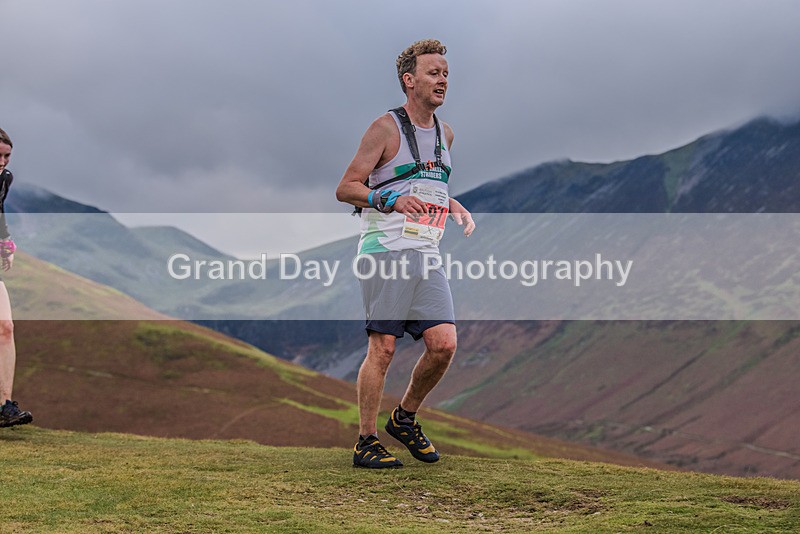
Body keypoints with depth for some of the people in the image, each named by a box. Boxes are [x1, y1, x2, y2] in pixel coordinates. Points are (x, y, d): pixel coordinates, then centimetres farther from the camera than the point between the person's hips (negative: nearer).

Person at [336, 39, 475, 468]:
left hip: (427, 255, 6)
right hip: (385, 251, -6)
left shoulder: (445, 134, 18)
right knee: (382, 348, -7)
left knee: (443, 344, -5)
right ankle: (366, 443, 1)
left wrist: (459, 210, 14)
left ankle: (405, 419, 17)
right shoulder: (386, 128, -4)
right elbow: (345, 189, -5)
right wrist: (390, 199, -20)